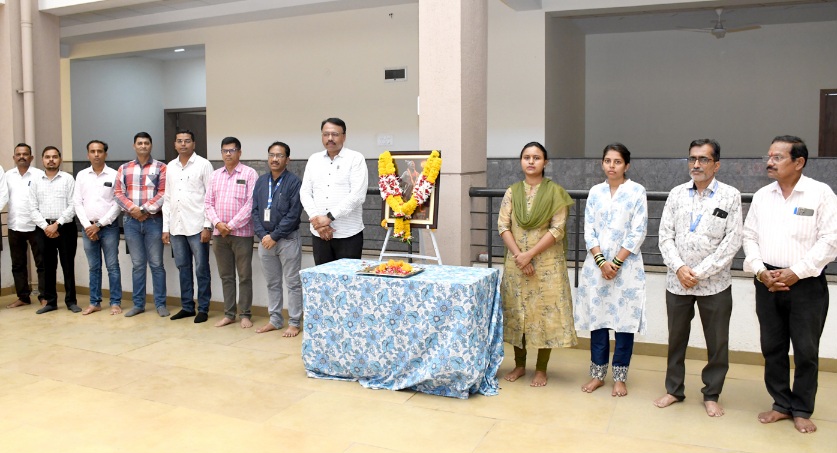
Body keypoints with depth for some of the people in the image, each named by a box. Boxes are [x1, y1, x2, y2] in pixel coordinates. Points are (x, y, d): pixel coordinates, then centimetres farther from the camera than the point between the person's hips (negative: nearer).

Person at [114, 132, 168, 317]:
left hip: (153, 220, -3)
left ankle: (160, 303, 9)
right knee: (137, 264, 9)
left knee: (156, 264, 2)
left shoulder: (160, 167, 2)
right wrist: (132, 208, -10)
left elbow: (163, 193, -6)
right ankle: (138, 304, 17)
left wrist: (146, 209, -13)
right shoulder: (124, 168, 12)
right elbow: (118, 192, 6)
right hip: (131, 221, 3)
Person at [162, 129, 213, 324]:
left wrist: (208, 226, -12)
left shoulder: (203, 165, -3)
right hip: (176, 227, 5)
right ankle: (187, 306, 21)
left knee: (201, 269, 1)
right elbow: (167, 199, 14)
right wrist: (166, 228, 9)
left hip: (197, 226, -5)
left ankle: (203, 309, 10)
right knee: (183, 268, 11)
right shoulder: (170, 167, 13)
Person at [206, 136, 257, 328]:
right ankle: (229, 314, 19)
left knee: (244, 276, 2)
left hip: (242, 233, -5)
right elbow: (209, 203, 10)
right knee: (226, 276, 11)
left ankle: (245, 314, 10)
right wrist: (218, 223, -7)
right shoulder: (215, 175, 12)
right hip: (219, 233, 5)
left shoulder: (249, 173, -4)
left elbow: (251, 203, -11)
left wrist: (232, 225, -13)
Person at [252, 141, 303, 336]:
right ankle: (275, 320, 25)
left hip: (288, 239, -5)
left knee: (293, 283, 2)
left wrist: (274, 236, -14)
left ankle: (294, 323, 11)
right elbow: (255, 210, 7)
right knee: (272, 283, 14)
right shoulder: (261, 181, 8)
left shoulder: (293, 182, -8)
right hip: (265, 239, 5)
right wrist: (262, 235, -6)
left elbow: (294, 214, -14)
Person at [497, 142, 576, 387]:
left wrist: (530, 254, -17)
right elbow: (503, 226, -1)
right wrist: (518, 255, -14)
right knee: (516, 312, 9)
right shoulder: (512, 192, 5)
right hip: (516, 262, 3)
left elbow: (557, 229, -10)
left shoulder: (555, 192, -4)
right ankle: (519, 364, 25)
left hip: (547, 264, -3)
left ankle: (541, 369, 17)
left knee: (544, 313, 2)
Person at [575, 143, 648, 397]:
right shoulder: (595, 192, 7)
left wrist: (616, 263, -11)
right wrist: (601, 261, -10)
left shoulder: (637, 191, -2)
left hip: (626, 265, -3)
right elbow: (589, 230, 3)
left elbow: (638, 233, -6)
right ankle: (598, 374, 20)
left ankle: (620, 377, 16)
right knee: (597, 319, 7)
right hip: (596, 264, 3)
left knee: (625, 321, 3)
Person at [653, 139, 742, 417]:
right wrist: (680, 268, -11)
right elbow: (665, 235, 3)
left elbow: (732, 241, -8)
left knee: (717, 343, 7)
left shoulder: (730, 196, -2)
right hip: (677, 282, 2)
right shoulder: (676, 194, 5)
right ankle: (674, 389, 27)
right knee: (676, 339, 12)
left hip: (715, 284, -2)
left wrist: (701, 272, -12)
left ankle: (711, 395, 24)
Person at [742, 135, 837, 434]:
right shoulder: (762, 196, 7)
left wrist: (796, 272, -15)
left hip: (807, 284, -4)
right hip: (768, 283, 4)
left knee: (806, 351, 5)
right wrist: (760, 271, -6)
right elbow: (750, 236, 8)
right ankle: (781, 404, 25)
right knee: (772, 347, 10)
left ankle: (802, 411, 20)